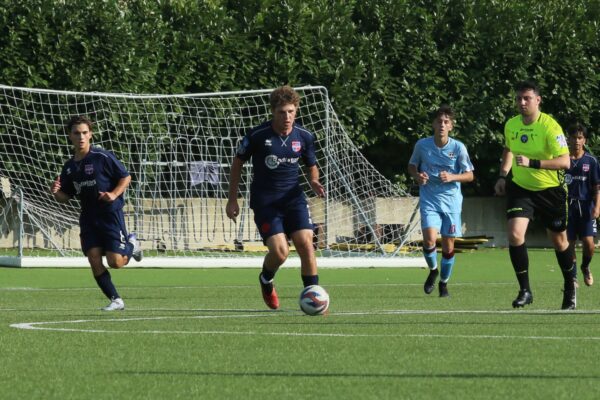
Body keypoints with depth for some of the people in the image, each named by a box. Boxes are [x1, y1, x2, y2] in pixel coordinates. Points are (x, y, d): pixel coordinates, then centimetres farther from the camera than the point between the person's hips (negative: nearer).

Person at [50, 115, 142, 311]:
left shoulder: (103, 157, -10)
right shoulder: (69, 167, 8)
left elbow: (126, 177, -4)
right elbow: (66, 197, 14)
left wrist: (114, 194, -20)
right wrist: (56, 193, -8)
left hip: (111, 214, -5)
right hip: (88, 218, 5)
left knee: (115, 262, -10)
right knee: (94, 261, -7)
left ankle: (131, 245, 24)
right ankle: (115, 300, 5)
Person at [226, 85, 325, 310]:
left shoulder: (304, 137, -2)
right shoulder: (257, 136, -11)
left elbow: (311, 166, 15)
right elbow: (237, 163, 3)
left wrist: (314, 182, -8)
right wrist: (232, 199, 4)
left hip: (293, 197, 3)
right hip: (264, 201, -3)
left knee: (306, 243, -14)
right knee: (280, 251, -16)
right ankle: (266, 281, 19)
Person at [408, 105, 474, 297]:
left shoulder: (458, 147, -6)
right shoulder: (422, 145, -3)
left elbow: (469, 175, 0)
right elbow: (411, 166, 13)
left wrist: (452, 177, -18)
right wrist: (417, 176, -9)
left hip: (451, 201, 0)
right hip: (429, 200, 0)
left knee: (448, 247, 3)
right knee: (429, 239, -19)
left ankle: (444, 282, 25)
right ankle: (433, 271, 11)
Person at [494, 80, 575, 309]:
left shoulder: (549, 126, -20)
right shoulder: (511, 125, -2)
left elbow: (564, 161, -28)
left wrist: (532, 163, -37)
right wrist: (503, 175, 9)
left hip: (550, 190, -3)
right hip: (520, 187, 4)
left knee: (559, 240, 10)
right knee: (514, 234, -17)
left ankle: (570, 288, 33)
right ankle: (524, 290, -8)